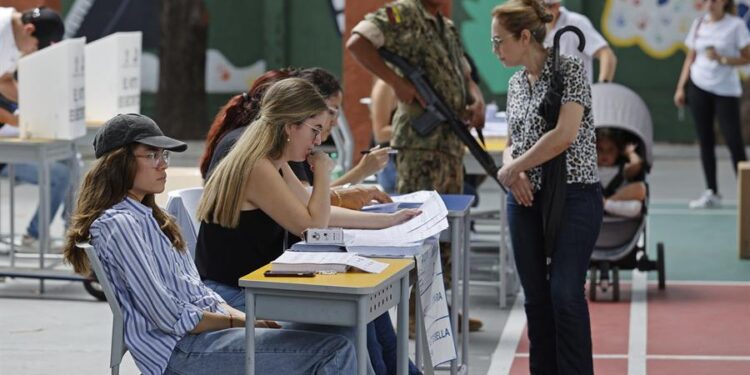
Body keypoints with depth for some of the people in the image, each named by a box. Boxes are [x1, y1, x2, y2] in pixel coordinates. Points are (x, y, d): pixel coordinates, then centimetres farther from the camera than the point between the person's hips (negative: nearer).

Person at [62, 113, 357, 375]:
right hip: (179, 350, -10)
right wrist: (239, 322, -6)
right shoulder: (119, 225, -12)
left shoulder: (148, 217, 19)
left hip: (199, 330, 10)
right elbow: (170, 317, -16)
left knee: (338, 347, -1)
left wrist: (245, 317, 3)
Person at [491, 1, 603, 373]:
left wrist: (512, 167, -10)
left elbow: (564, 135, -18)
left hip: (574, 197, -7)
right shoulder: (516, 83, 13)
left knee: (565, 294, -14)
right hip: (527, 200, 7)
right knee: (536, 297, 6)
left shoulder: (569, 68, -8)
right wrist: (514, 170, -4)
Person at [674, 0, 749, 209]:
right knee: (705, 142, 4)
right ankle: (712, 193, 8)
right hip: (699, 88, 4)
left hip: (726, 90, -4)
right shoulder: (698, 24, 7)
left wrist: (722, 59, -20)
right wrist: (680, 87, 7)